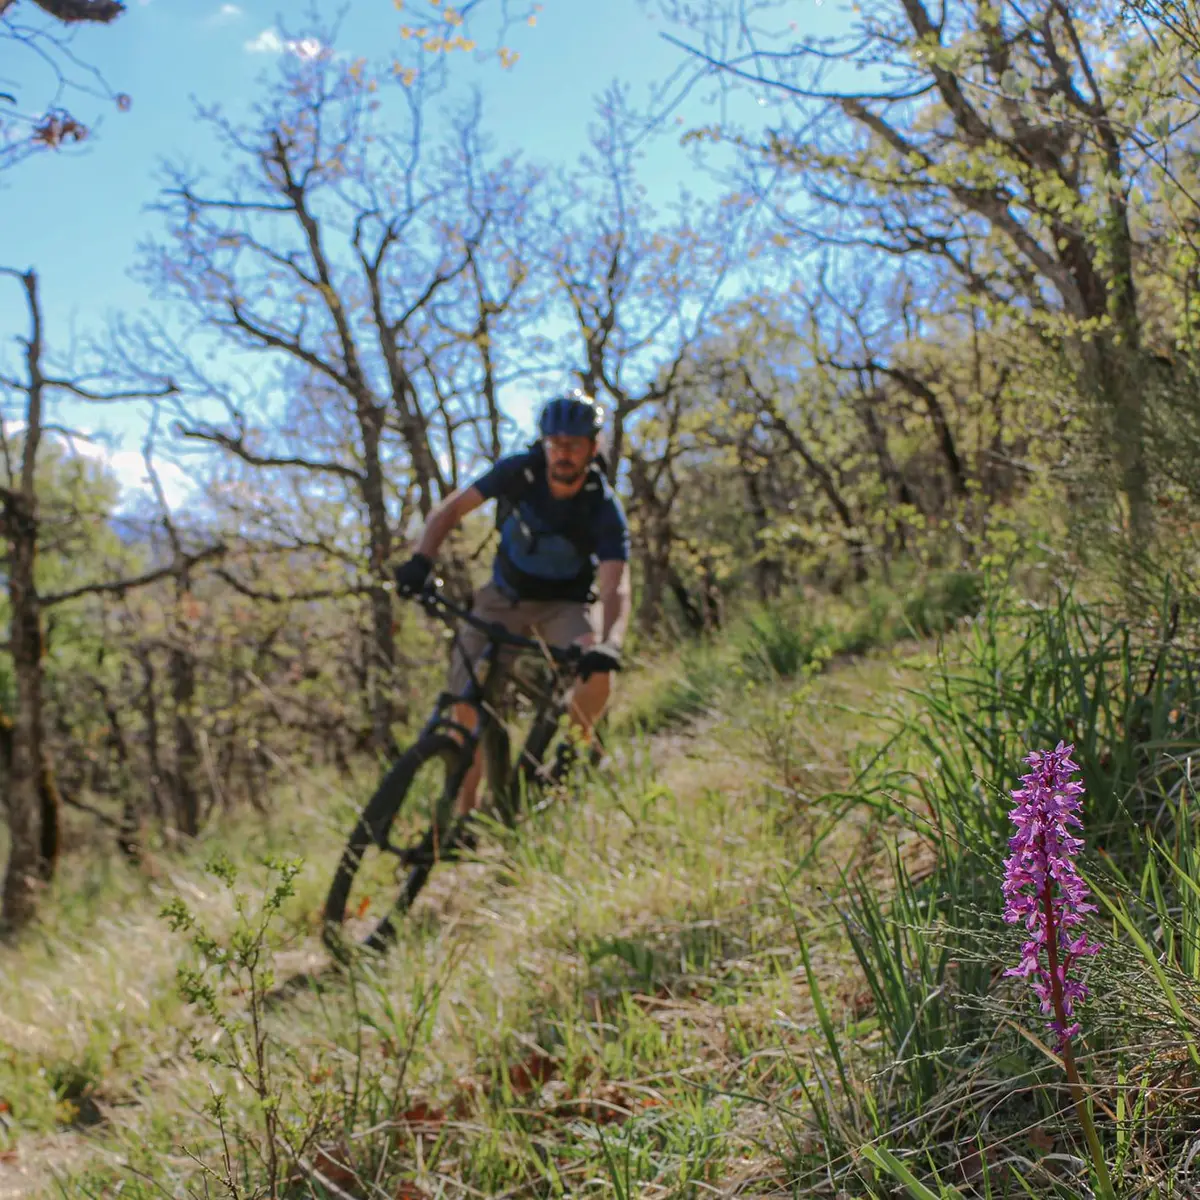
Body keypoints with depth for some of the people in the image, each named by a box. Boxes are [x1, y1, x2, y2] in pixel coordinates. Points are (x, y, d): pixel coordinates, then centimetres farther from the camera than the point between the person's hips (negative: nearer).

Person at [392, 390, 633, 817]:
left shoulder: (605, 509, -25)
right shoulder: (520, 471, -19)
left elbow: (616, 588, -33)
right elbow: (451, 508, -12)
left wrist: (609, 646, -52)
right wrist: (421, 561, -29)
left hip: (565, 603, -2)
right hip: (505, 597, 2)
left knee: (597, 675, -30)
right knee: (469, 701, -11)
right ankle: (463, 812, 3)